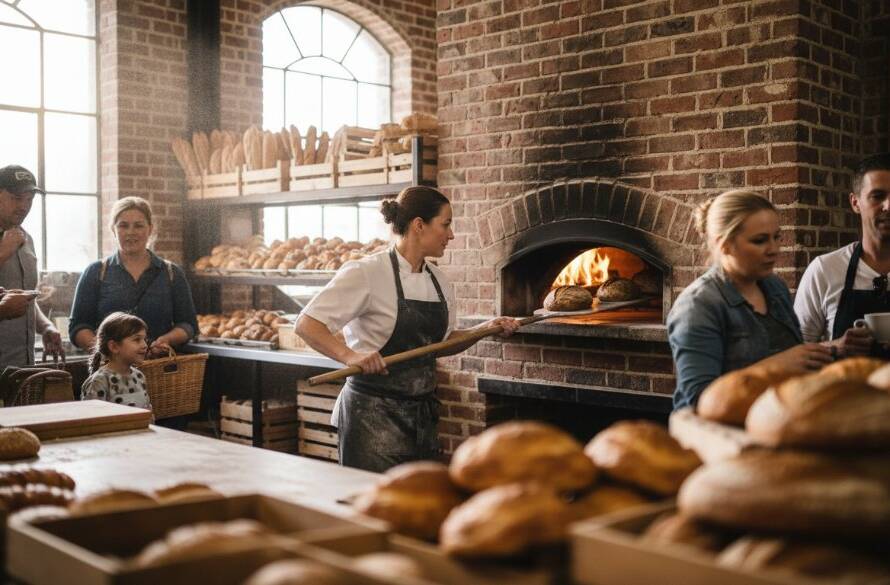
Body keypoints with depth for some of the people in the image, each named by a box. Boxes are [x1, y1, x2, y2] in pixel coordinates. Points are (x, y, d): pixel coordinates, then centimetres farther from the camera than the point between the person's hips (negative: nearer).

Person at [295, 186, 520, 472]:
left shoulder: (438, 280, 10)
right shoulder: (367, 273, -13)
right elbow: (307, 324, -16)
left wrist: (485, 329, 5)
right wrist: (350, 356, -32)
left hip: (420, 414, 7)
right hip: (374, 414, -7)